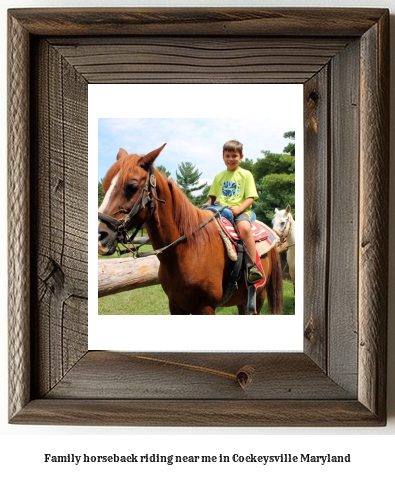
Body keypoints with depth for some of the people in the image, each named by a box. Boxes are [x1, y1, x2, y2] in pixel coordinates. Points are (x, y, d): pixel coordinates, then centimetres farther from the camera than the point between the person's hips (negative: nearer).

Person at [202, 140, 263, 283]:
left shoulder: (246, 175, 10)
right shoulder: (219, 176, 22)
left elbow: (250, 198, 1)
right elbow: (213, 196, 24)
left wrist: (239, 209, -17)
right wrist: (209, 203, 1)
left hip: (240, 210, -4)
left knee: (245, 228, -37)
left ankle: (253, 266, -33)